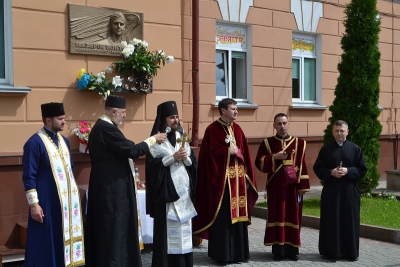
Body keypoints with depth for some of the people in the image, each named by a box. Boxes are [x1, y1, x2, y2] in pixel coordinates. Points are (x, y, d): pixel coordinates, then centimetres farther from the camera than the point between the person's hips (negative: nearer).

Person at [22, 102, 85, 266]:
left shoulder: (64, 141, 10)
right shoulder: (35, 142, -12)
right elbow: (29, 177, -13)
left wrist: (73, 193, 18)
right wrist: (34, 204, -17)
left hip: (68, 199, 7)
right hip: (47, 201, -7)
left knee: (67, 237, 12)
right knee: (47, 242, 1)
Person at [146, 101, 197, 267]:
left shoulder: (181, 136, 13)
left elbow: (193, 162, 12)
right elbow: (152, 164, -12)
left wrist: (185, 158, -10)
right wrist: (173, 157, -17)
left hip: (184, 188, 6)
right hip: (166, 189, -5)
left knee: (184, 227, 8)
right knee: (167, 228, -5)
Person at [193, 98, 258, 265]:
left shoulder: (237, 129, 12)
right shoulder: (212, 130, -8)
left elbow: (244, 154, 12)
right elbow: (210, 154, -13)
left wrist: (247, 176, 7)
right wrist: (228, 151, -13)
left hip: (238, 178, 6)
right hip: (220, 179, -6)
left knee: (237, 214, 10)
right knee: (222, 216, -1)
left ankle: (239, 252, 18)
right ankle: (221, 254, 8)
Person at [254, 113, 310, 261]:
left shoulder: (299, 143, 7)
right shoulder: (267, 143, 5)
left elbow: (302, 166, 3)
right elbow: (259, 162, -1)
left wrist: (302, 187, -3)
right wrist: (275, 157, -14)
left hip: (292, 186, 1)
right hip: (275, 186, -1)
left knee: (293, 216, 3)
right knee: (277, 216, 1)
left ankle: (292, 250, 11)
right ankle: (278, 250, 8)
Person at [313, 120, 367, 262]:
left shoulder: (355, 149, 4)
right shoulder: (326, 149, 3)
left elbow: (362, 169, 2)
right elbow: (317, 168, 3)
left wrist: (348, 171, -15)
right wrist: (331, 172, -14)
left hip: (350, 191, 0)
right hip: (331, 191, 0)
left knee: (350, 221, 5)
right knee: (331, 221, 1)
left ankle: (351, 251, 15)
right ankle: (330, 251, 10)